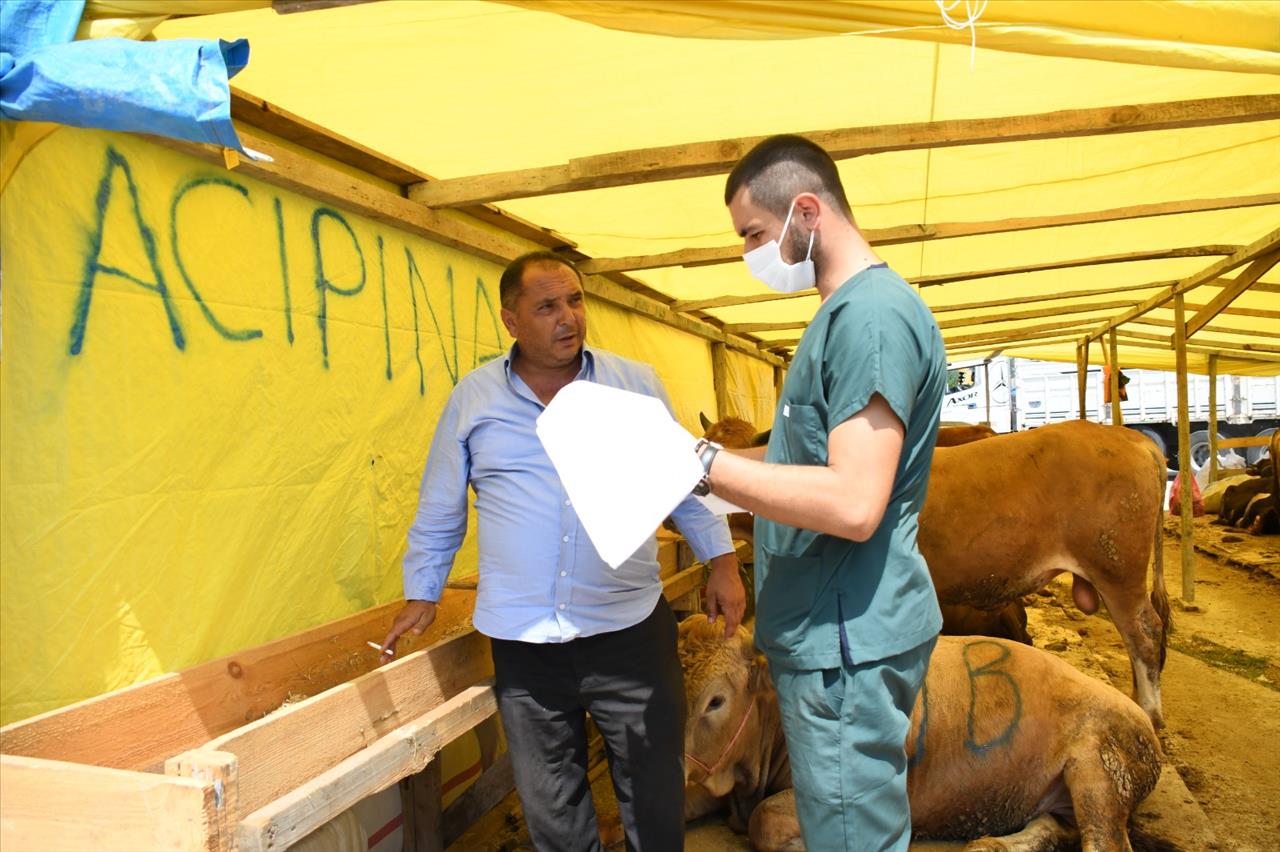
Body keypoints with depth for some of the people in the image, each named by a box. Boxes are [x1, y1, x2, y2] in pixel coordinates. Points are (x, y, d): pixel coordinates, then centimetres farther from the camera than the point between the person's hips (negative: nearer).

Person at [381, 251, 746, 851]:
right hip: (523, 641, 1)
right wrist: (421, 595, 15)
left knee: (656, 798, 10)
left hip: (630, 628, 0)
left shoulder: (637, 384, 2)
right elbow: (439, 509, 12)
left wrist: (721, 561, 3)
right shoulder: (472, 397, 3)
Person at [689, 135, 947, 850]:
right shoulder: (846, 313, 15)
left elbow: (853, 504, -26)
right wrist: (702, 455, 11)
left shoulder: (872, 315, -19)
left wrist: (704, 463, -21)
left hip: (848, 644, -10)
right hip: (829, 635, 10)